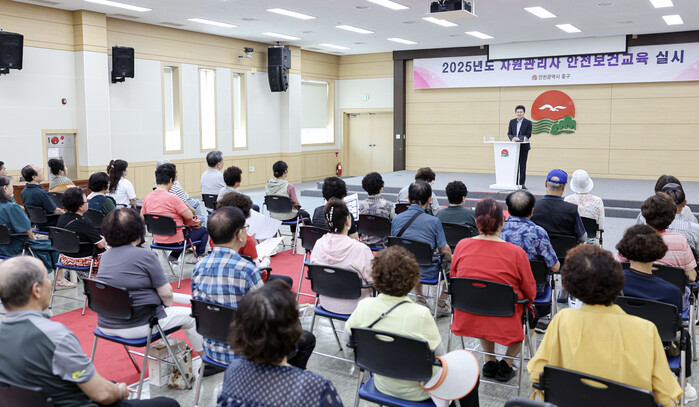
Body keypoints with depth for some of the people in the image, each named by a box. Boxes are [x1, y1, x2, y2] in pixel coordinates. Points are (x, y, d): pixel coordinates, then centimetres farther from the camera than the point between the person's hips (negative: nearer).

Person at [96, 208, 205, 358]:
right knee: (189, 315, 12)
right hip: (137, 327, -7)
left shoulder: (106, 256, 5)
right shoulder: (146, 255, -16)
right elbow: (166, 293, -14)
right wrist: (168, 304, 9)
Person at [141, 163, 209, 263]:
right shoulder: (172, 197, -24)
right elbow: (189, 216, -18)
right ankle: (198, 257, 19)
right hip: (176, 241, -7)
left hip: (158, 240, 7)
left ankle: (173, 256, 31)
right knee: (203, 230, 17)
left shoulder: (147, 198, -5)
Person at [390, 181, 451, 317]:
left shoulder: (396, 219, -7)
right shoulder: (434, 221, -18)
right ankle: (441, 305, 33)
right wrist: (451, 259, 10)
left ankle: (420, 300, 37)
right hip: (428, 273, -3)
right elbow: (444, 251, -13)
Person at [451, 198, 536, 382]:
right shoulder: (516, 252, -19)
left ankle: (489, 361, 36)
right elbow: (530, 293, -7)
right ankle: (505, 365, 25)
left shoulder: (462, 245, -10)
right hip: (503, 326, -3)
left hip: (466, 321, 3)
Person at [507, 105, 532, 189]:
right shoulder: (512, 122, 10)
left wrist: (518, 138, -20)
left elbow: (528, 135, -6)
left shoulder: (528, 122, 0)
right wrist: (512, 138, -15)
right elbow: (509, 133, 7)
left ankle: (522, 183, 6)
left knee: (523, 166, 1)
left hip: (523, 147, -2)